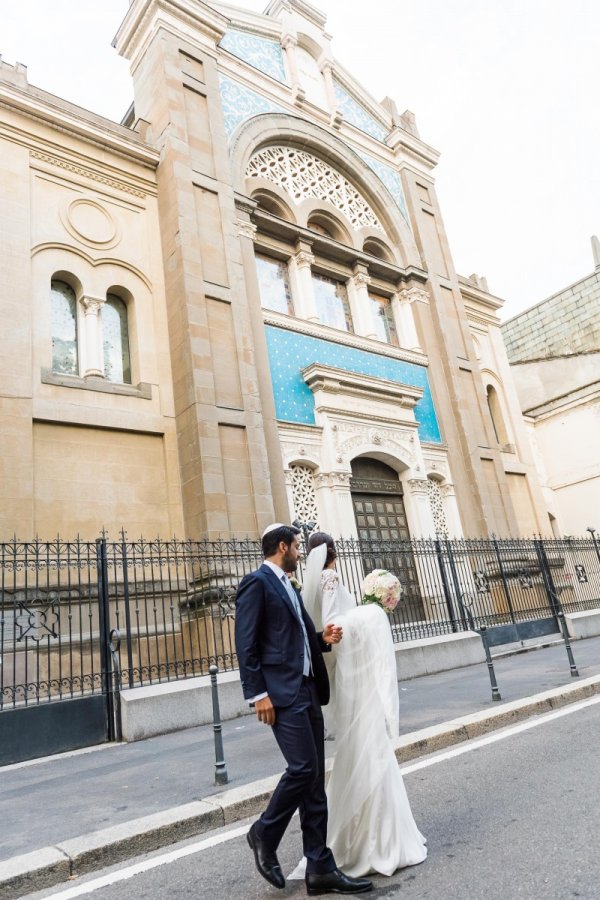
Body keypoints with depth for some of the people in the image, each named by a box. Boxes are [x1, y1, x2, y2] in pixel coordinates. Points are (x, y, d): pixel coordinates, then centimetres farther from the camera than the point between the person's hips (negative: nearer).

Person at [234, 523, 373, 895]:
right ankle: (264, 835, 15)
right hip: (282, 693, -9)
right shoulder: (257, 583, -9)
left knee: (315, 778, 9)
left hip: (308, 691, 9)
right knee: (304, 767, -10)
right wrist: (258, 693, -16)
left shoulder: (289, 587, 18)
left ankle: (320, 868, 17)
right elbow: (246, 644, -13)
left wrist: (324, 639, 4)